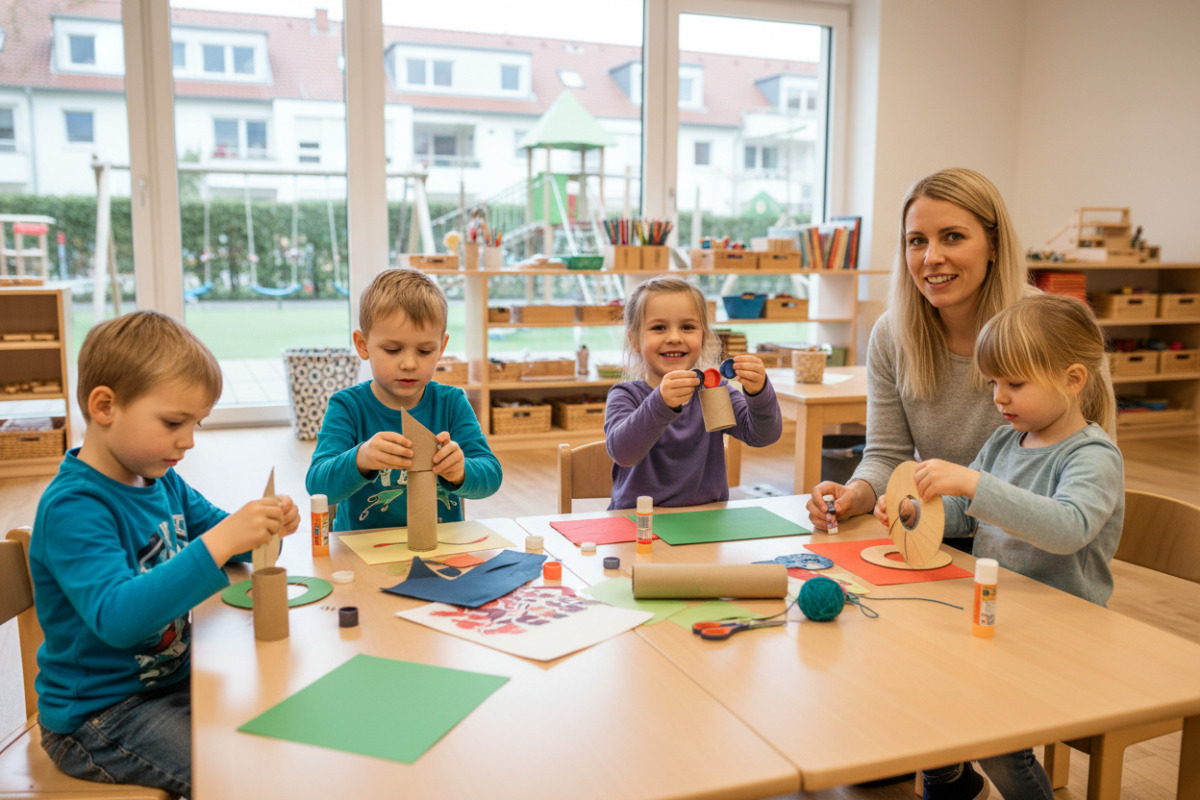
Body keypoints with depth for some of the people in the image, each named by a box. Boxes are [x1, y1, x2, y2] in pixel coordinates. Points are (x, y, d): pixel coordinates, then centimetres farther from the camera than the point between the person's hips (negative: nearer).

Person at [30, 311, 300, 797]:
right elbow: (118, 616, -38)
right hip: (98, 715, -8)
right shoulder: (72, 508, -24)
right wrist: (219, 543, -45)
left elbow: (215, 529, 16)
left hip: (171, 679, 8)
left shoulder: (162, 480, 2)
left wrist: (263, 526, -8)